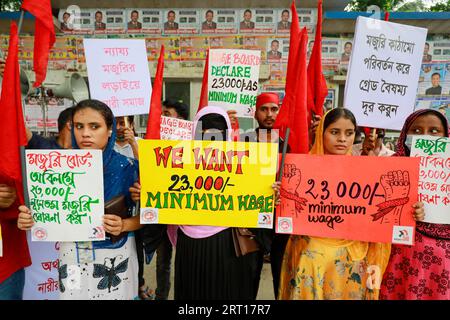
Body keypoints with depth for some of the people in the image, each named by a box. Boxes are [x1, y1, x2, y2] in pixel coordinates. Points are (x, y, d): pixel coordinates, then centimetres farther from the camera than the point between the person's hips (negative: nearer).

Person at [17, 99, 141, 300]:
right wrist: (30, 219, -15)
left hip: (114, 256, -2)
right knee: (73, 294, 18)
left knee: (114, 295, 15)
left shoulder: (127, 167, -12)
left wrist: (123, 225, -25)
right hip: (72, 256, 2)